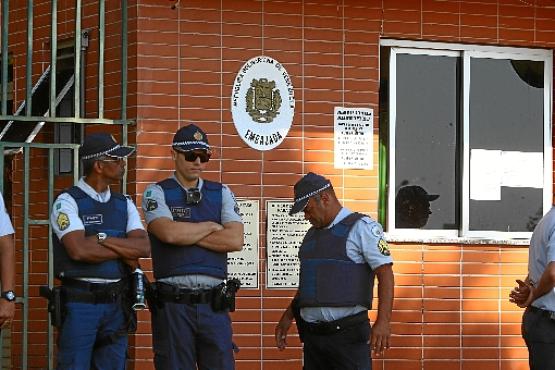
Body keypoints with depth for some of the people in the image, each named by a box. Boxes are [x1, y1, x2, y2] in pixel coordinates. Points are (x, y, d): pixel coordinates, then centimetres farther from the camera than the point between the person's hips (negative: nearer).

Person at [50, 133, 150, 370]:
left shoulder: (124, 205, 13)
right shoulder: (68, 202, -4)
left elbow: (144, 247, -2)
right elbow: (79, 250, -18)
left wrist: (102, 239, -13)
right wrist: (125, 250, -8)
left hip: (116, 304, 5)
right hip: (80, 303, -5)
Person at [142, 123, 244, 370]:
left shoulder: (221, 194, 13)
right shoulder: (157, 193, 4)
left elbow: (235, 240, -2)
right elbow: (168, 233, -15)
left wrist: (184, 234, -5)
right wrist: (210, 226, -1)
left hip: (214, 303, 2)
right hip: (173, 304, -2)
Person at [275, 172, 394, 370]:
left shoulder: (361, 227, -5)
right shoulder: (312, 235, 18)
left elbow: (385, 273, -13)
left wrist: (383, 321, -23)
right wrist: (288, 316, 22)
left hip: (347, 333, -7)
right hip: (313, 336, 7)